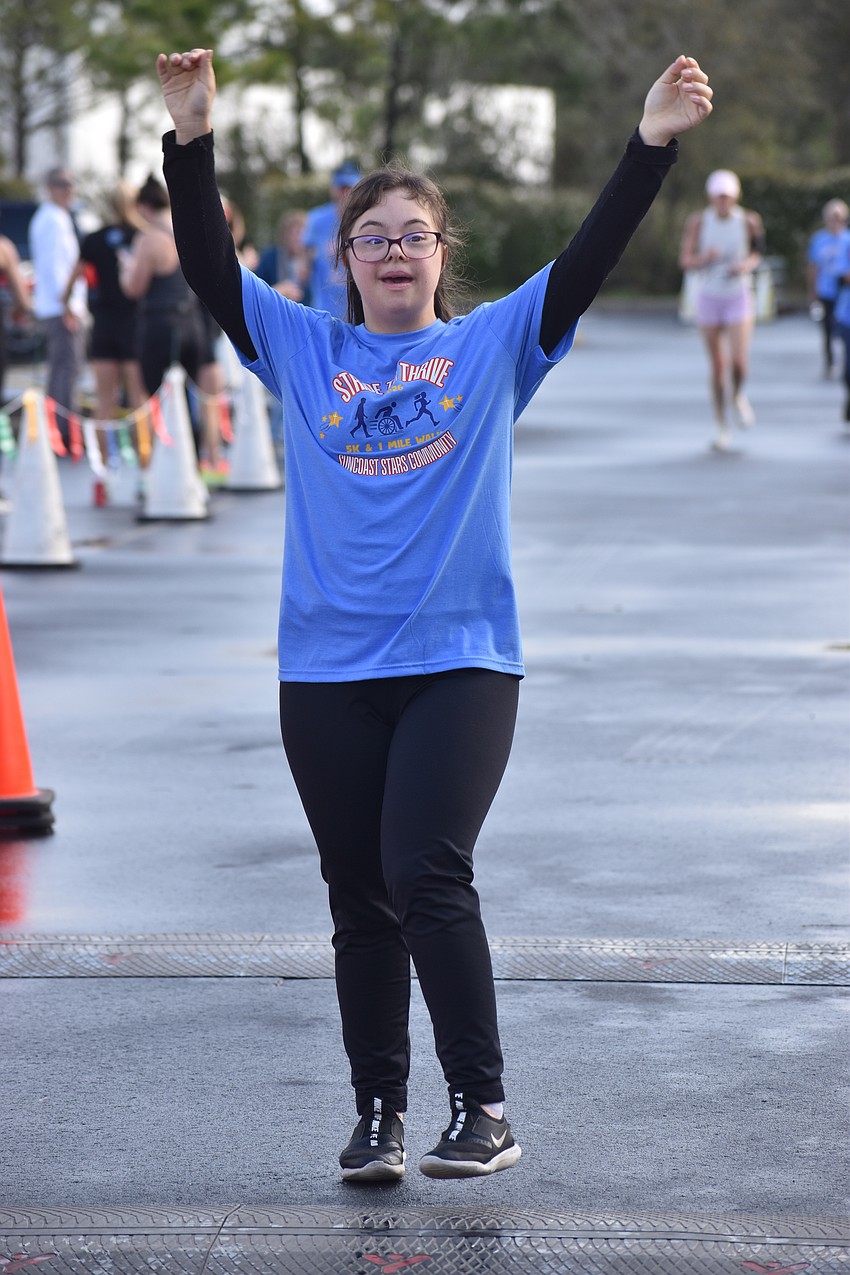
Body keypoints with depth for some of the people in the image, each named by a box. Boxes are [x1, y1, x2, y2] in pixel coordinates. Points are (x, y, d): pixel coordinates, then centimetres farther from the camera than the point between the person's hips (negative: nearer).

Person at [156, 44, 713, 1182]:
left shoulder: (494, 345, 7)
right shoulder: (304, 351, 10)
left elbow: (590, 261, -3)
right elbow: (211, 267, 1)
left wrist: (653, 144, -14)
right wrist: (193, 140, -12)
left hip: (461, 662, -2)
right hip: (327, 672, 2)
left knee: (427, 876, -15)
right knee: (360, 902, 7)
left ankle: (484, 1108, -9)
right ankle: (378, 1114, 16)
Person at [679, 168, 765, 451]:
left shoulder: (747, 221, -7)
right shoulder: (698, 222, -8)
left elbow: (757, 253, 10)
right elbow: (684, 260, -4)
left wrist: (747, 265, -12)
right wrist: (704, 259, -26)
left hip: (739, 297, 0)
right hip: (709, 298, 0)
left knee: (739, 362, -15)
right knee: (718, 366, 4)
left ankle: (737, 396, 20)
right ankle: (721, 426, 17)